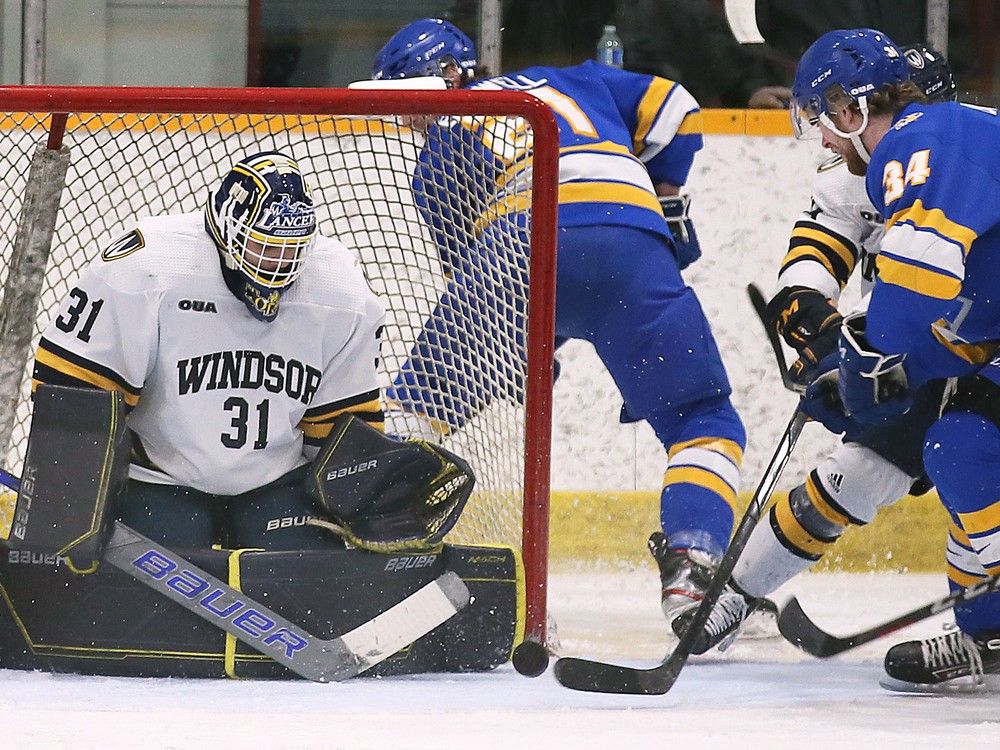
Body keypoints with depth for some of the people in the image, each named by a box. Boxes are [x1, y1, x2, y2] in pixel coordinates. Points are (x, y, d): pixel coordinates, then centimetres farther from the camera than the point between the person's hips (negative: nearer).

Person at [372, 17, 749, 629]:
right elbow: (669, 107, 28)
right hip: (632, 244, 2)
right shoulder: (560, 82, 37)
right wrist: (663, 195, 39)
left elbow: (464, 262, 25)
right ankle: (690, 571, -8)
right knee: (703, 423, 13)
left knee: (420, 397, 17)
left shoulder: (439, 147, 28)